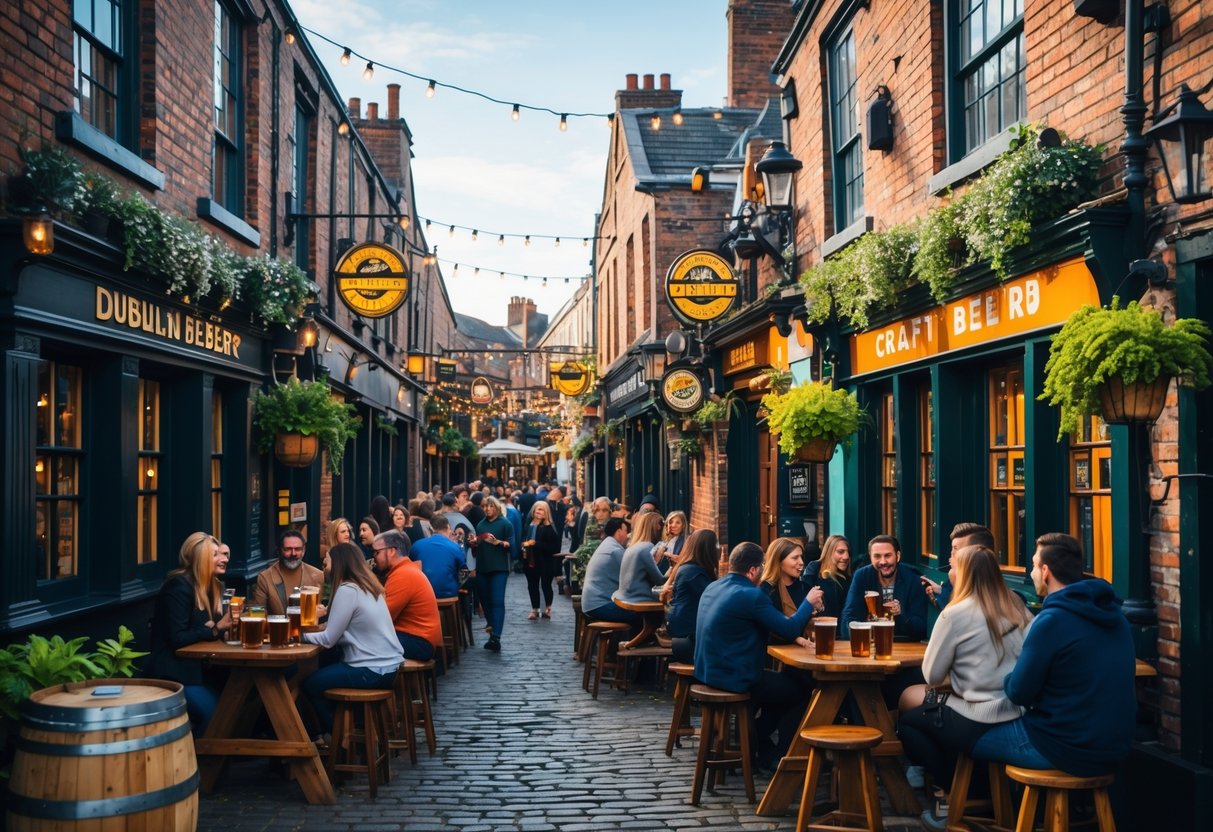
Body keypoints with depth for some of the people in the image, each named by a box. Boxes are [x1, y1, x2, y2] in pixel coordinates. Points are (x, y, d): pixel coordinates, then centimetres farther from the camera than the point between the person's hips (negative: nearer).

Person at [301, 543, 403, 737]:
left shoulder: (347, 590, -16)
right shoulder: (368, 586, 11)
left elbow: (328, 640, -14)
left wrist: (301, 635, 0)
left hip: (373, 671, -9)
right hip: (388, 664, 9)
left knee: (310, 684, 2)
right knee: (323, 670, 23)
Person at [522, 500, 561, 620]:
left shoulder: (549, 528, -12)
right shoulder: (528, 525, 5)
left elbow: (554, 547, -18)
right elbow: (523, 539, 20)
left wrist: (536, 543, -21)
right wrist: (524, 544, -3)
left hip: (545, 562, -5)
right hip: (530, 561, 5)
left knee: (545, 585, 4)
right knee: (532, 585, 9)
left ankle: (547, 608, 22)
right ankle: (534, 609, 21)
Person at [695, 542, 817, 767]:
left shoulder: (713, 588, 8)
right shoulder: (752, 595, -21)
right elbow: (790, 629, -17)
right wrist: (808, 603, 0)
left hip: (707, 672, 9)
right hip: (734, 679, -9)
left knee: (781, 681, 27)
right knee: (799, 691, 11)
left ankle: (758, 744, 29)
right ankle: (777, 757, 17)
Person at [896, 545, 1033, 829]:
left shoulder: (956, 613, -11)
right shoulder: (1017, 607, 6)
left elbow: (932, 675, -6)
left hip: (979, 724, -7)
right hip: (1019, 717, 7)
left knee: (907, 720, 16)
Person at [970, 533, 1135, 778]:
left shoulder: (1052, 620, -20)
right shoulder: (1112, 611, 5)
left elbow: (1018, 693, -13)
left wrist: (1007, 678, 8)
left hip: (1068, 749, -8)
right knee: (1005, 722, 28)